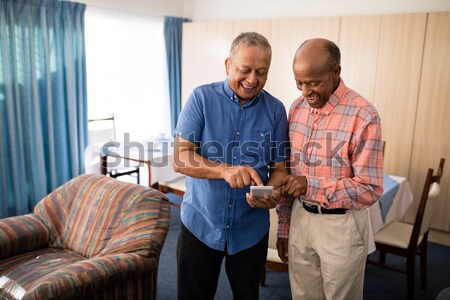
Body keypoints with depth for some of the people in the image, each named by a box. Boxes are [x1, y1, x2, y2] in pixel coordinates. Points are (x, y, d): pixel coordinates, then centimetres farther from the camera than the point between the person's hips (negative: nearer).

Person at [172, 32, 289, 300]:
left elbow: (279, 167, 0)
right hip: (200, 225, -1)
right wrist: (224, 170, -31)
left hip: (251, 230, 2)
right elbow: (180, 158, -14)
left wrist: (272, 194, -22)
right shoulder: (202, 98, -8)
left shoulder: (275, 110, -3)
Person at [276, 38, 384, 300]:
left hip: (341, 225, -5)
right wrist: (284, 225, 9)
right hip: (300, 218, 5)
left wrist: (312, 185, -29)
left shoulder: (363, 116, -18)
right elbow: (288, 170, 8)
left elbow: (371, 189, -17)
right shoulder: (297, 108, 1)